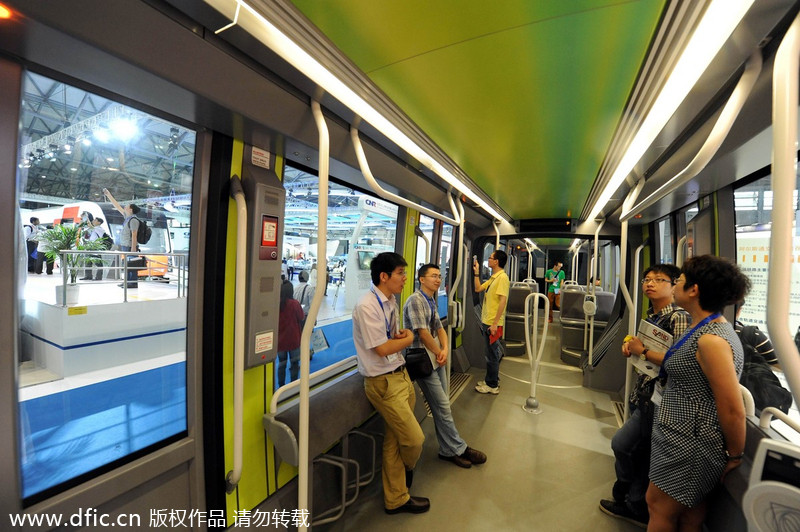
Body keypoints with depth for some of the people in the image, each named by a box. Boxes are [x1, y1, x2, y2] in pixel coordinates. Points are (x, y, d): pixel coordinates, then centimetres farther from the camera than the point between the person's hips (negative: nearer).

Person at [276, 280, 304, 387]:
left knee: (281, 364, 17)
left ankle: (281, 386, 25)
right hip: (293, 339, -3)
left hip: (280, 340, 3)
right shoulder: (294, 303, -17)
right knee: (294, 363, 12)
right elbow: (301, 318, -6)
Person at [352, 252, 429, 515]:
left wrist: (401, 336, -6)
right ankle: (407, 469, 39)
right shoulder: (367, 306, -21)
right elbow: (382, 348, -21)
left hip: (401, 375, 8)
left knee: (394, 441, 18)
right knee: (414, 439, 3)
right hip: (384, 382, -8)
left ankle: (396, 498, 37)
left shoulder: (391, 301, 7)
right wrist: (408, 338, -5)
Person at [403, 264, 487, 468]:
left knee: (441, 406, 14)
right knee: (442, 407, 0)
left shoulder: (431, 301, 13)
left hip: (437, 358, 9)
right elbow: (422, 333, -20)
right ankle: (458, 449, 16)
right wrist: (439, 352, -8)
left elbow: (439, 328, 11)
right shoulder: (415, 300, -16)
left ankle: (448, 450, 26)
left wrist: (445, 349, -6)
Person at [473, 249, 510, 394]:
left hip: (492, 323, -9)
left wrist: (495, 323, -24)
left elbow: (503, 300, -22)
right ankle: (492, 380, 34)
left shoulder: (502, 277, -17)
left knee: (492, 354, 3)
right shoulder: (493, 278, 12)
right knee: (492, 352, 19)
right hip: (486, 321, 9)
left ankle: (492, 385, 17)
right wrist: (476, 272, 12)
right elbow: (478, 289, 16)